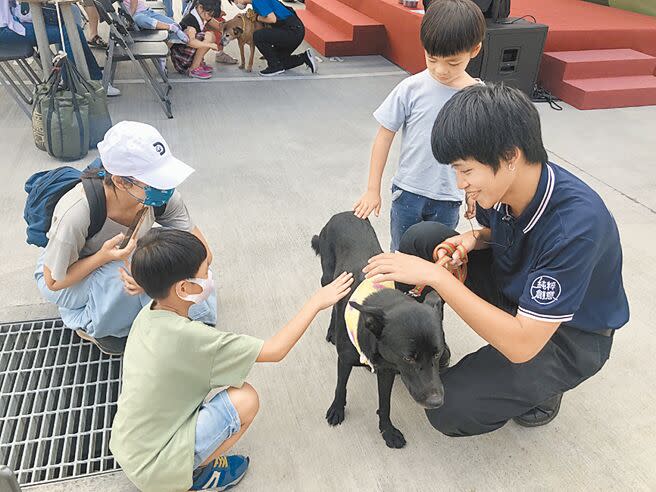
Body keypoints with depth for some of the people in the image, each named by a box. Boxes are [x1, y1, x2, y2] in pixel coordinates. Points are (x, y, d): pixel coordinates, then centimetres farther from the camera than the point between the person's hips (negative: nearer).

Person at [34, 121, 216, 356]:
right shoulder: (75, 214, -37)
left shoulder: (163, 195, -27)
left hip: (119, 264, 3)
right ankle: (93, 327, -6)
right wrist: (104, 256, -39)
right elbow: (53, 282, -22)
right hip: (69, 280, -3)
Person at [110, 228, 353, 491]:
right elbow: (275, 351, -23)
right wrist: (316, 302, -14)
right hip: (153, 468, -8)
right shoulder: (190, 336, -30)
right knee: (245, 398, -15)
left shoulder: (147, 315, -7)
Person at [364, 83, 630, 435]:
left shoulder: (576, 224, -37)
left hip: (569, 336, -6)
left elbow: (522, 346, -35)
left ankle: (541, 387, 7)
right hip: (513, 287, 7)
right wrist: (471, 240, -15)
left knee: (450, 410, -21)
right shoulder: (504, 183, -16)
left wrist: (436, 276, -38)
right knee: (422, 237, -12)